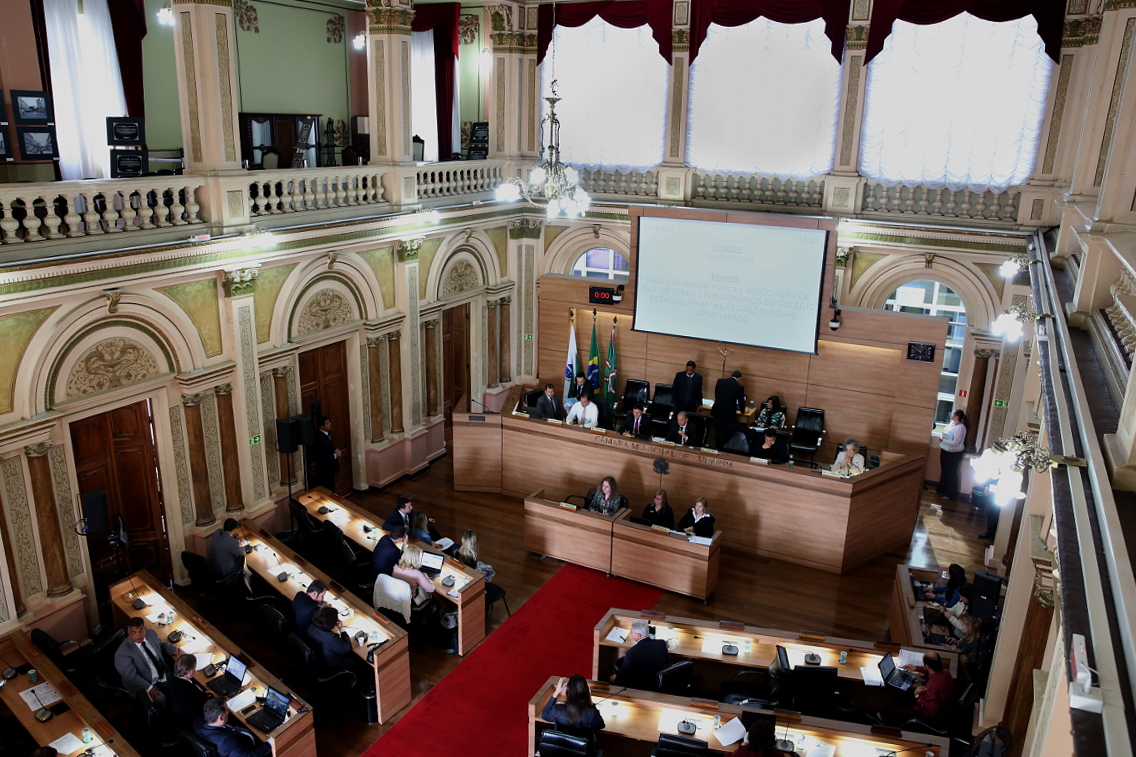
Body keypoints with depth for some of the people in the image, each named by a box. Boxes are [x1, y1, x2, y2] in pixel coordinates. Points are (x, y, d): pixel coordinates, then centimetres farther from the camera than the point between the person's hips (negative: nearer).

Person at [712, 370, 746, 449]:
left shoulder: (720, 381, 0)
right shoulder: (740, 387, -8)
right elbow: (741, 401, 2)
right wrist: (742, 410, 23)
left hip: (717, 412, 4)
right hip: (730, 414, -4)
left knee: (718, 433, 19)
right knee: (728, 435, 10)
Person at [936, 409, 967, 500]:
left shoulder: (960, 428, -22)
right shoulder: (951, 423, 4)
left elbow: (955, 443, -26)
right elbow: (944, 432, 17)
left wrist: (943, 440, -21)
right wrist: (941, 437, -4)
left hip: (954, 453, -9)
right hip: (945, 450, 9)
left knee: (951, 473, 1)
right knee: (944, 471, 19)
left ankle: (951, 494, 11)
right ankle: (941, 489, 34)